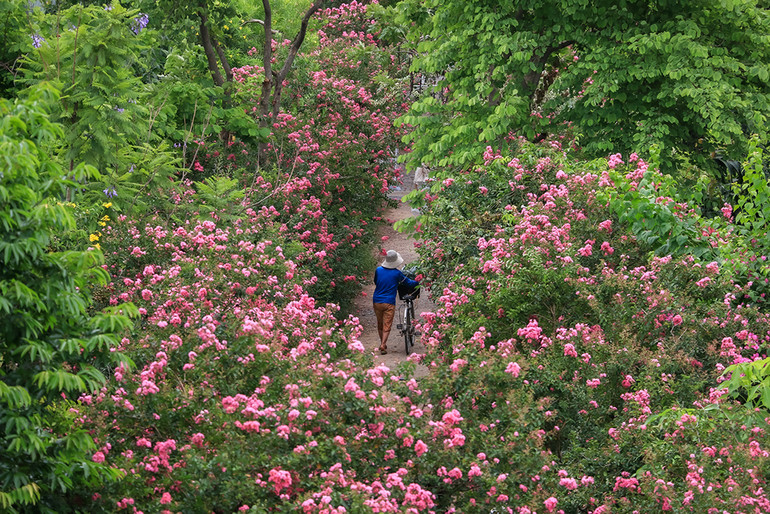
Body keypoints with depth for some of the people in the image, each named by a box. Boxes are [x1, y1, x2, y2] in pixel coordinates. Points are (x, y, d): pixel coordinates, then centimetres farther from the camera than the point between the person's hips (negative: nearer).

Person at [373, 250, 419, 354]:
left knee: (380, 324, 18)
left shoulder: (378, 270, 0)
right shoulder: (397, 273, -8)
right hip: (389, 303, -4)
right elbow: (410, 283, 2)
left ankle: (382, 344, 31)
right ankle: (383, 346, -14)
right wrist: (420, 281, 20)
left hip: (377, 302, 4)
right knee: (387, 326, -1)